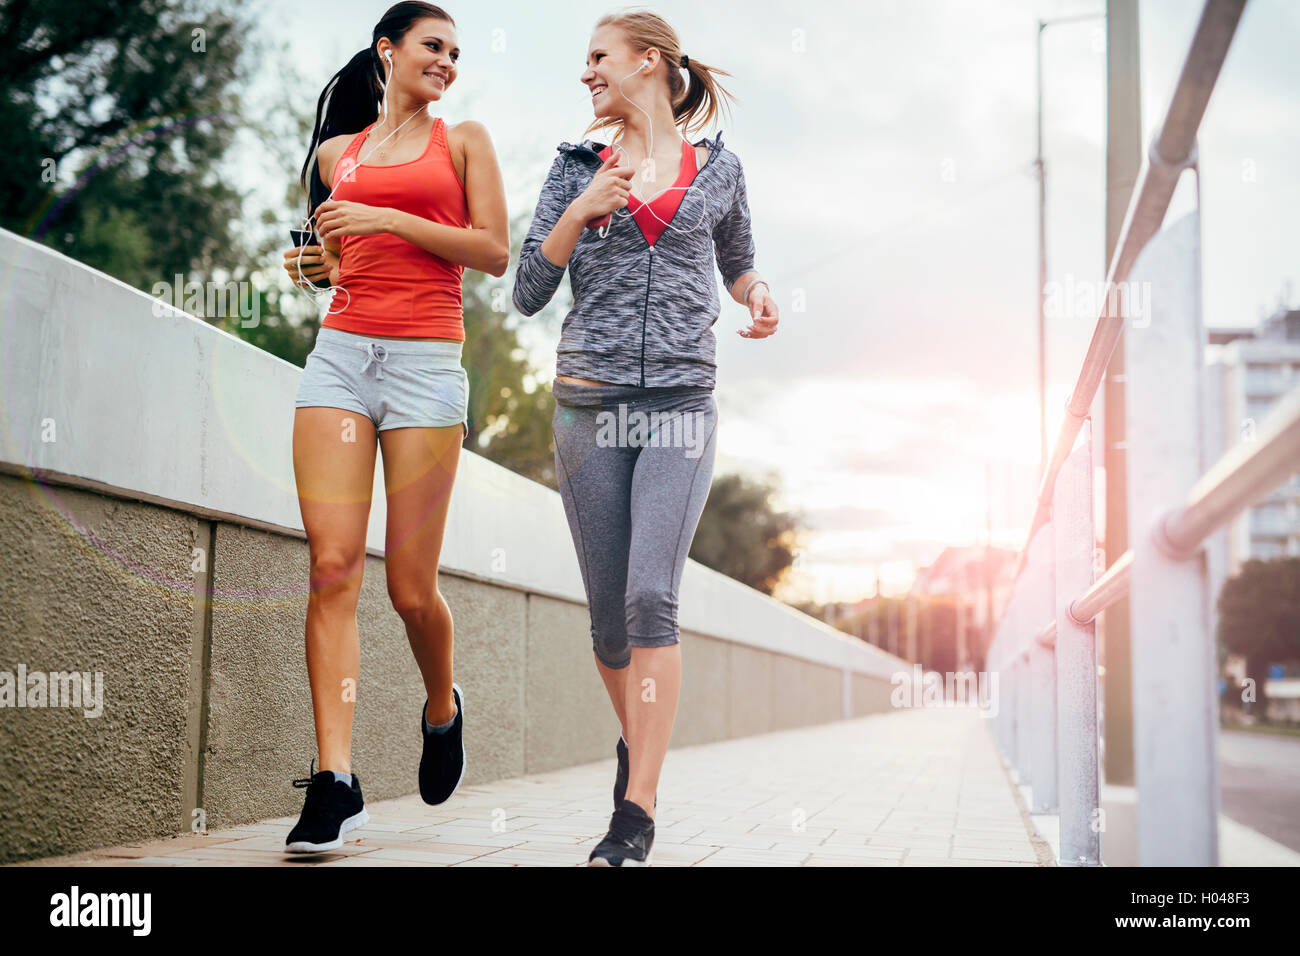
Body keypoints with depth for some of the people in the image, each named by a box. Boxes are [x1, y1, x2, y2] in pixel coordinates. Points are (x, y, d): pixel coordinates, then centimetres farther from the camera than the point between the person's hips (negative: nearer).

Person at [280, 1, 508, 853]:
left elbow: (494, 252, 2)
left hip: (426, 362, -2)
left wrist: (391, 217, -7)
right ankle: (336, 780, -10)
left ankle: (443, 708, 28)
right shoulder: (337, 152, 19)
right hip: (341, 354, 2)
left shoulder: (463, 140, 12)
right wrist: (314, 264, 6)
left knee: (411, 586, -3)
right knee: (333, 565, -11)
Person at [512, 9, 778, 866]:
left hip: (680, 406, -2)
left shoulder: (718, 169, 9)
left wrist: (757, 298, 2)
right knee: (609, 613, 5)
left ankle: (639, 813, -14)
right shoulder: (577, 169, 10)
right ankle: (635, 737, 34)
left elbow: (737, 261, 25)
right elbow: (529, 294, 4)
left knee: (652, 596, -16)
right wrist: (583, 209, -9)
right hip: (590, 404, 2)